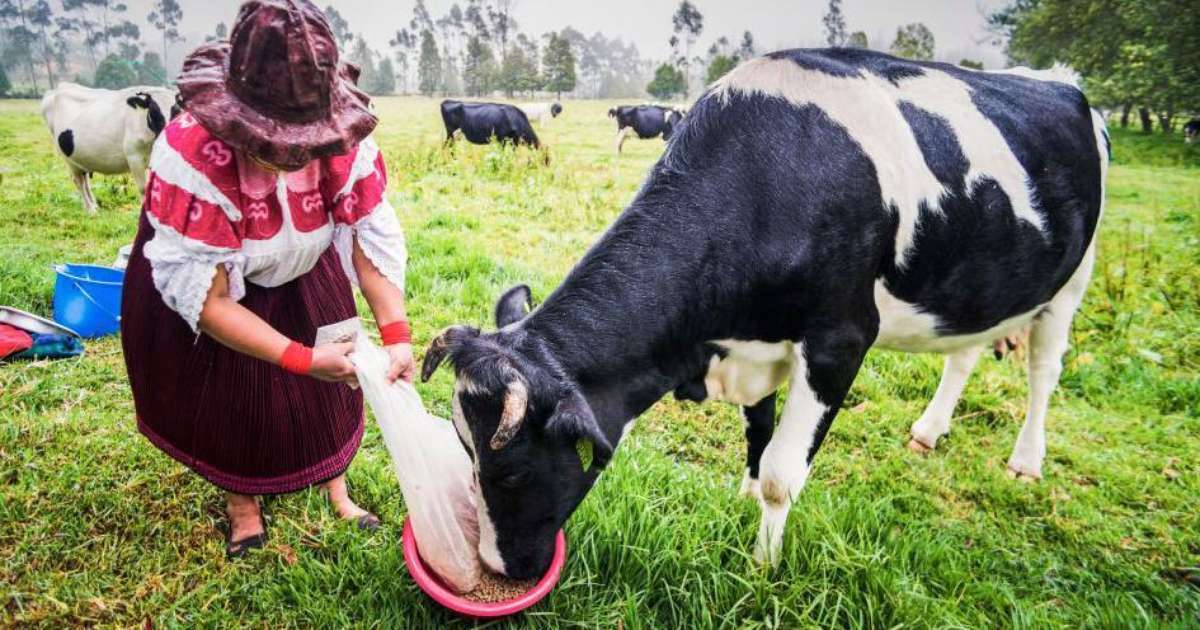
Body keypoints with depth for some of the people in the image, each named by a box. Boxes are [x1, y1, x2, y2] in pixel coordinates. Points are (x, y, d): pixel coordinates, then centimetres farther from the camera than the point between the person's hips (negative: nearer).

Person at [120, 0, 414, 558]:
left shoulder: (344, 138, -29)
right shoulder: (191, 158, -39)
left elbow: (374, 238, -23)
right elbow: (201, 297, -34)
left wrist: (396, 335, -33)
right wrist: (301, 357, -36)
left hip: (303, 281, 3)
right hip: (201, 287, -3)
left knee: (327, 386, 12)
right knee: (226, 401, 10)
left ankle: (336, 486, 37)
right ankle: (241, 502, 38)